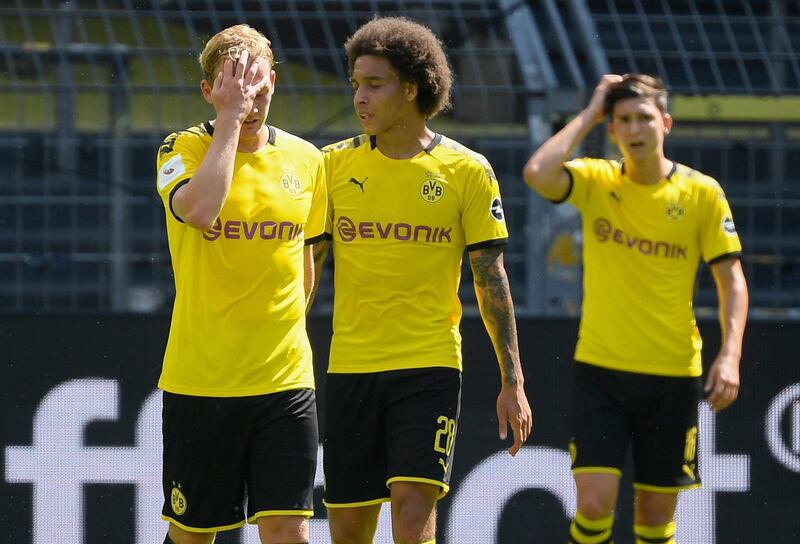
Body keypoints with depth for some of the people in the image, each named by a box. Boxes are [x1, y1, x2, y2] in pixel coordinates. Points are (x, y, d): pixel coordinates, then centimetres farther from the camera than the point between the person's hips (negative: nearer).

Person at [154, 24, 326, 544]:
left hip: (286, 380, 2)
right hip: (199, 379, -2)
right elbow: (199, 209, -28)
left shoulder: (305, 160, 7)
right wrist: (230, 118, -21)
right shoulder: (183, 149, -5)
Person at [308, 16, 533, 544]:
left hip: (429, 366, -3)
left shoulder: (467, 171, -1)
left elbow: (491, 280, 2)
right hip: (350, 368, 3)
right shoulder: (335, 164, 4)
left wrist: (513, 382, -1)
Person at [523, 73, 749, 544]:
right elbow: (538, 174, -19)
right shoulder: (596, 182, 1)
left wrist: (730, 354, -13)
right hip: (601, 368, 0)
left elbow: (731, 279, 1)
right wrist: (589, 114, -9)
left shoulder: (702, 192, -1)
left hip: (673, 374, 0)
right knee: (595, 503, -13)